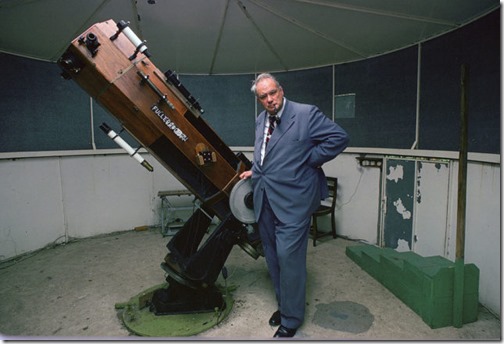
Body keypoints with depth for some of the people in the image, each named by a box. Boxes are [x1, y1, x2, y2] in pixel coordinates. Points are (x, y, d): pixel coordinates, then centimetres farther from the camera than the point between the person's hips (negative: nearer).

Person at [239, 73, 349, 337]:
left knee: (288, 257, -3)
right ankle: (283, 305, 37)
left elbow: (339, 137, -10)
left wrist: (308, 161, -10)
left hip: (292, 200, -7)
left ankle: (291, 319, 18)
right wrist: (255, 170, 14)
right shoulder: (261, 120, 13)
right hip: (265, 200, 7)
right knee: (273, 257, 16)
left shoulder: (306, 114, -9)